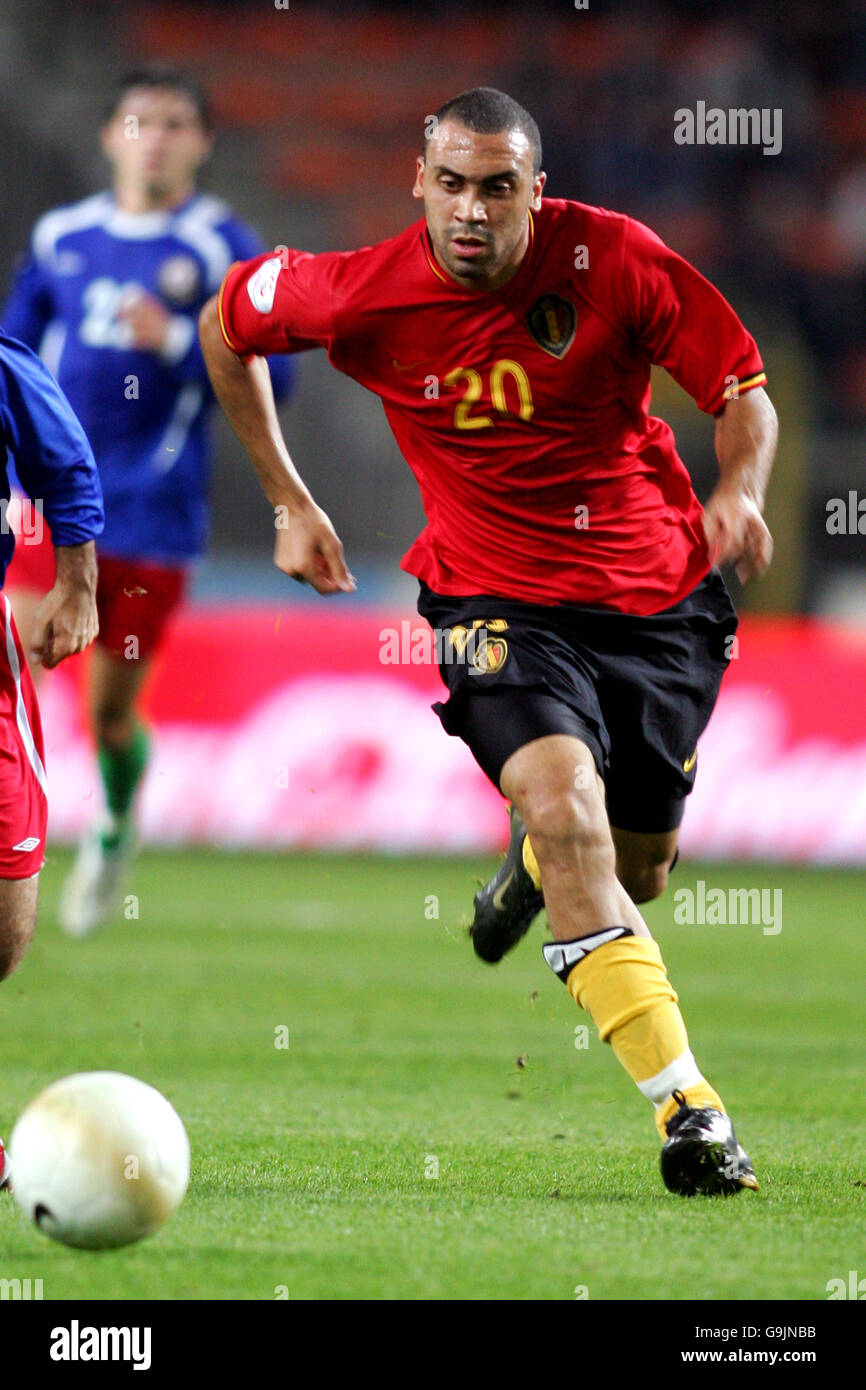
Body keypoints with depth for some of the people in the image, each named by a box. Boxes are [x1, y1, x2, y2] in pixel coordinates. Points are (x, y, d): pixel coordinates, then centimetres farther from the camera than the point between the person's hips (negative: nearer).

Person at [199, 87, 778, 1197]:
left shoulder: (616, 259, -14)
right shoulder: (364, 296, -14)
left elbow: (743, 391, -4)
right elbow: (228, 323, 7)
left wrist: (740, 490, -26)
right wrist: (289, 502, 9)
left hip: (660, 594, 2)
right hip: (495, 596, -2)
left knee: (637, 869, 14)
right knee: (565, 804, -29)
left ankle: (531, 879, 56)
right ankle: (685, 1105, -32)